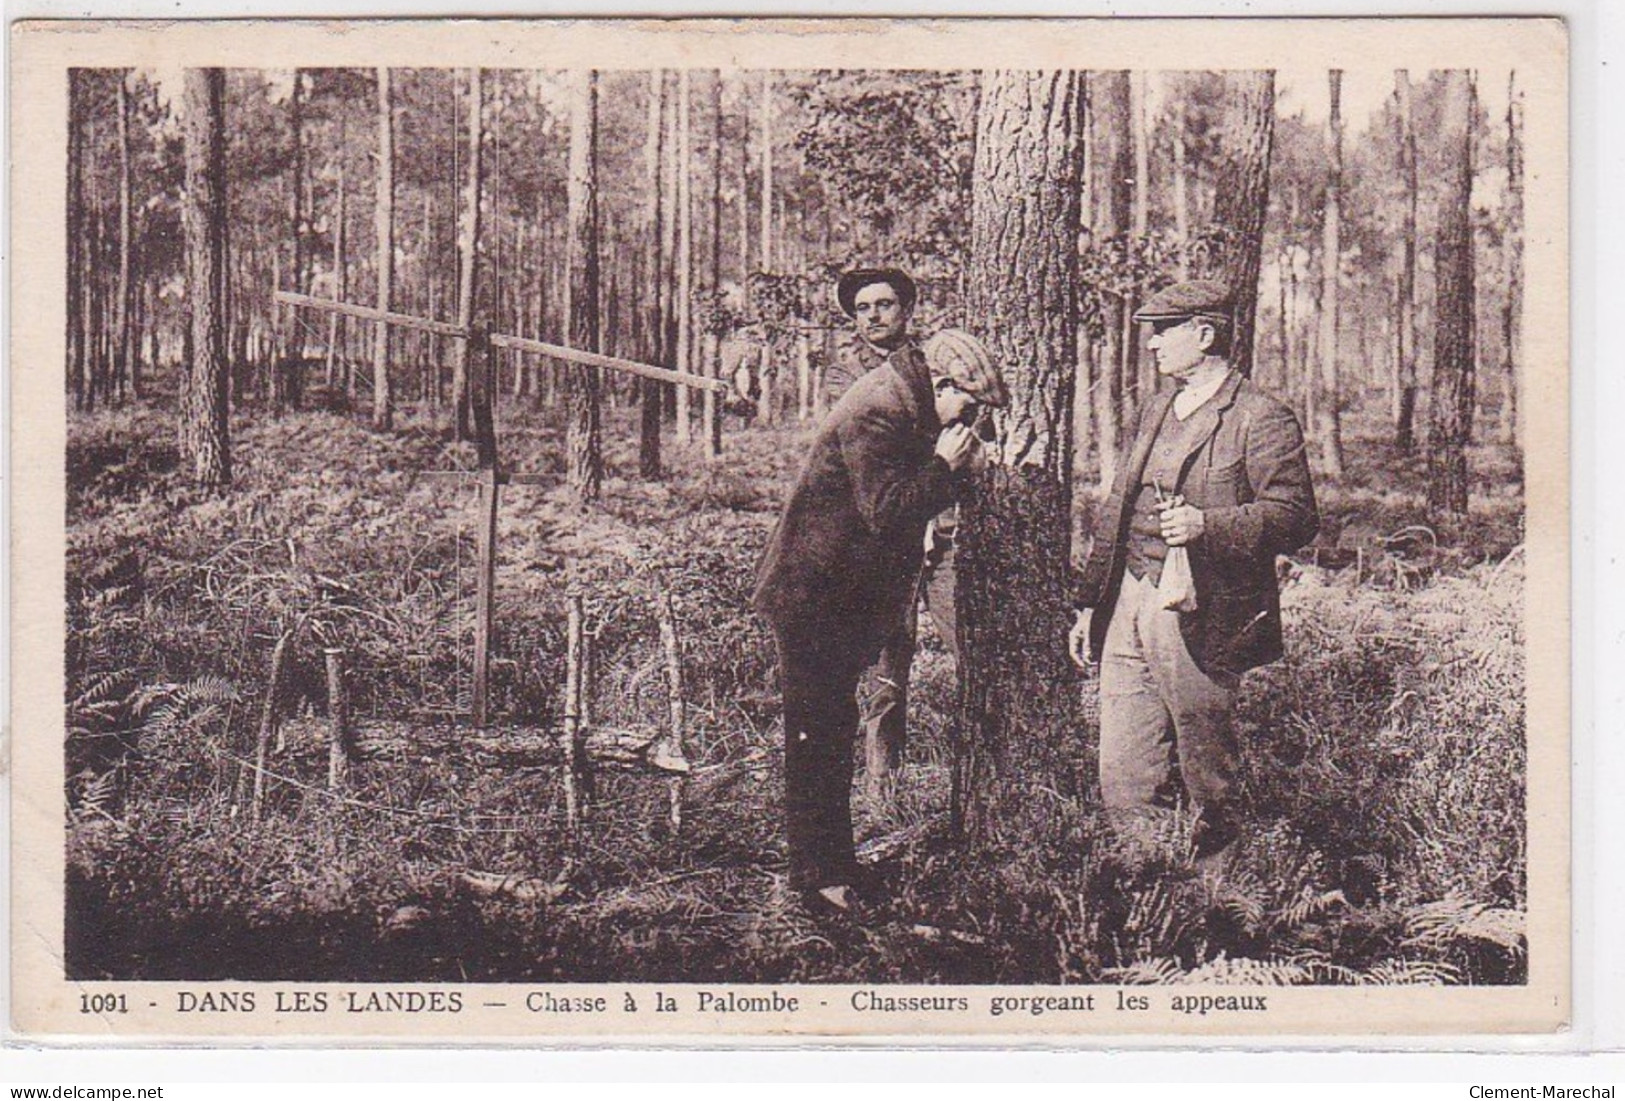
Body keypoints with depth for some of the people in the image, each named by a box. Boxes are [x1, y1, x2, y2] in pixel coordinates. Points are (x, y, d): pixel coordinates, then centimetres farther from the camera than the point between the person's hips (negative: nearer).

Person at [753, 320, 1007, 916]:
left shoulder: (908, 413, 12)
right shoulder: (875, 414, -21)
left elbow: (919, 501, 16)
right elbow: (888, 510, -28)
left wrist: (952, 465, -1)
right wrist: (945, 464, -19)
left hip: (847, 596, 11)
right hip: (815, 598, -11)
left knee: (832, 729, 18)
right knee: (818, 736, -5)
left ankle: (829, 861, 29)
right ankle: (818, 874, 0)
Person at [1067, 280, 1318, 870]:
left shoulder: (1260, 418, -7)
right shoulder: (1157, 410, 18)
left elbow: (1295, 517, -13)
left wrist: (1207, 525, -27)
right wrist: (1088, 603, 19)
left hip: (1197, 617, -7)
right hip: (1127, 606, 7)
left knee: (1206, 781, 5)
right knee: (1122, 776, 7)